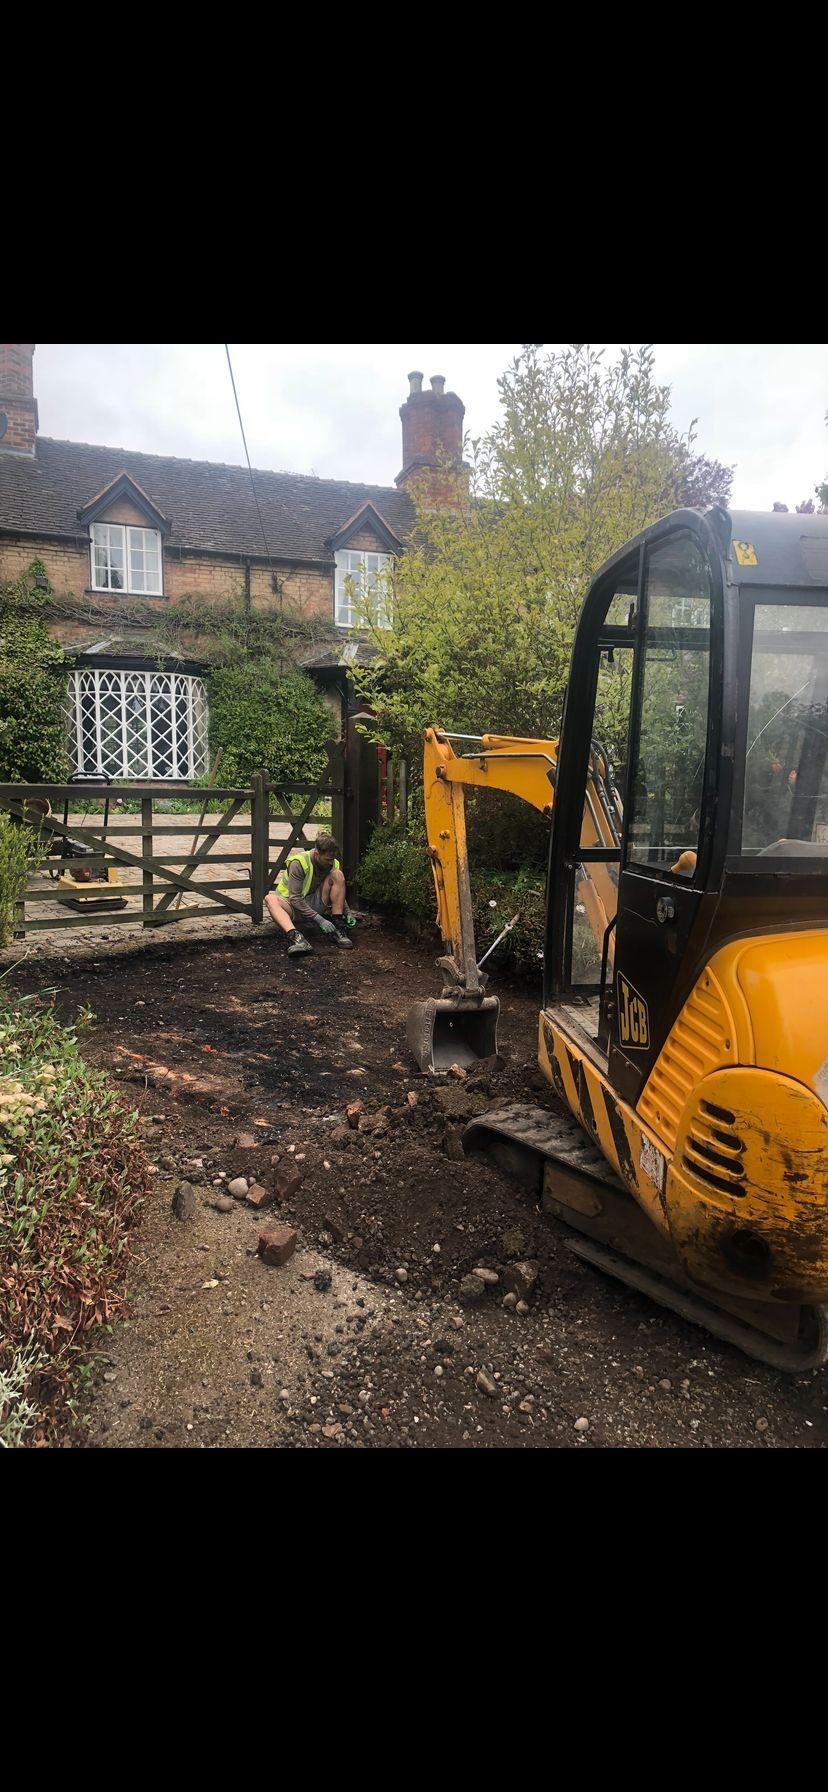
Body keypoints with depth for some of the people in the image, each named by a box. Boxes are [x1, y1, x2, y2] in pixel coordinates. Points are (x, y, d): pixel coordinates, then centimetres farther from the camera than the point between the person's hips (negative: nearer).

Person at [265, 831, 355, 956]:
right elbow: (295, 898, -25)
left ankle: (338, 930, -21)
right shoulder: (299, 863, -22)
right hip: (293, 906, -4)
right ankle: (295, 936, -60)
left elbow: (339, 894, 11)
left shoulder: (334, 865, -5)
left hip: (315, 905, 4)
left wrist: (348, 912, -7)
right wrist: (319, 920, -31)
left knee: (337, 875, -16)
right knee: (270, 899, -37)